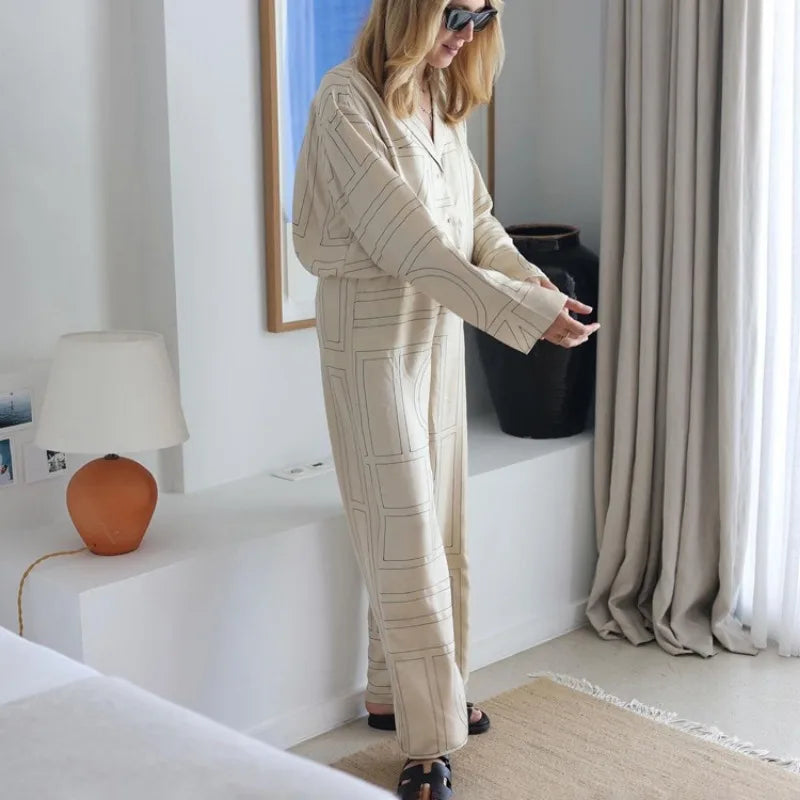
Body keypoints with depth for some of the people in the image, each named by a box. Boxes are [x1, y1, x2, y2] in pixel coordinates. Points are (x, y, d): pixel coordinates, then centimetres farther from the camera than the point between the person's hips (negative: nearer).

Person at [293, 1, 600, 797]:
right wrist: (524, 314, -28)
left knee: (437, 524, 14)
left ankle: (397, 691, 30)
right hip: (373, 334, -8)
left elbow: (475, 218, 7)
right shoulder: (346, 101, -18)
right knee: (405, 535, -5)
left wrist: (535, 282, -12)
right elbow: (411, 243, -25)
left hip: (439, 328, 8)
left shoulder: (439, 96, 8)